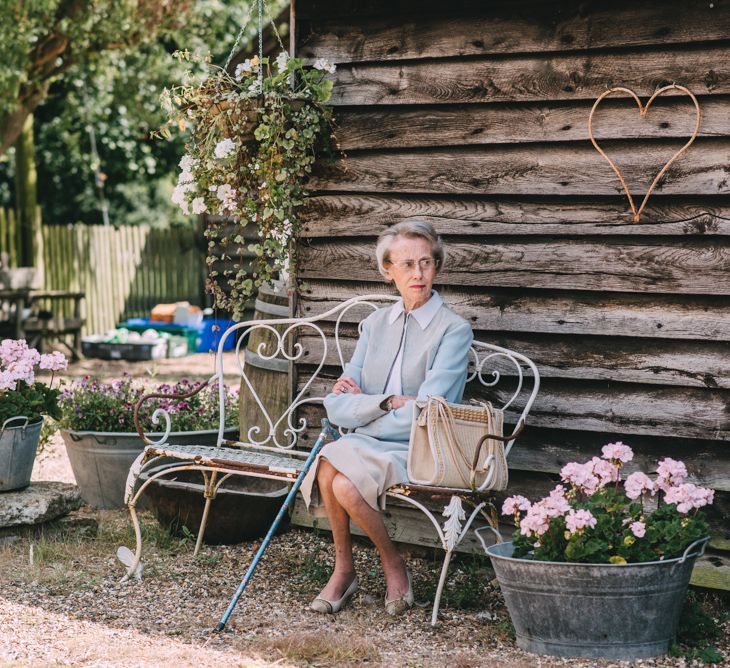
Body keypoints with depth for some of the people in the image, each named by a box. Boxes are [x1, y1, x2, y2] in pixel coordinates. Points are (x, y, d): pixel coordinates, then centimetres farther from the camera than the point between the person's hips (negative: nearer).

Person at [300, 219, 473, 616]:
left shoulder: (454, 330, -5)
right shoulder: (376, 323, 11)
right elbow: (337, 408, 3)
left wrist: (362, 402, -5)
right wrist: (389, 401, -14)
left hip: (417, 451, -4)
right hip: (365, 444, 5)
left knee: (345, 482, -30)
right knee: (328, 466, -29)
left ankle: (393, 566, -5)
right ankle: (343, 569, -9)